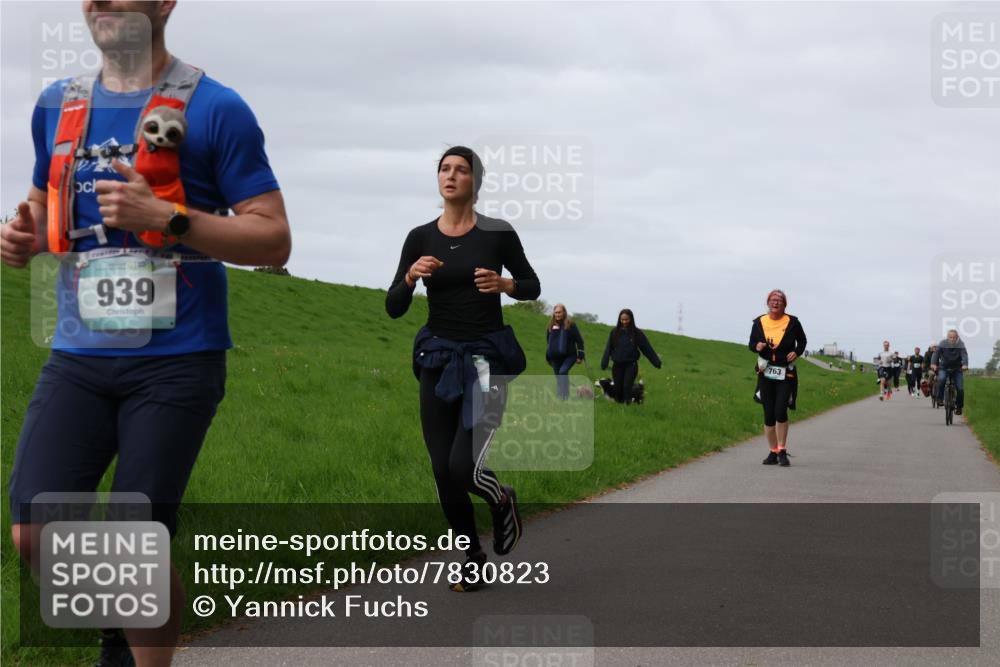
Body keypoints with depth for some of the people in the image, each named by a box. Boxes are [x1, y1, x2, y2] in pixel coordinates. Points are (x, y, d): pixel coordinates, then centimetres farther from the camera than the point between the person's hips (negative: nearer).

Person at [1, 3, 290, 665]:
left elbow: (274, 239, -7)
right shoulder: (58, 105, 13)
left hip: (175, 362, -4)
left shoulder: (214, 109, -4)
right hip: (79, 357, 5)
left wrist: (165, 217, -18)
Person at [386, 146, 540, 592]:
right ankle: (473, 560, 23)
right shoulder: (420, 238, 1)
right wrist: (411, 276, -22)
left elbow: (532, 287, 8)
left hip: (486, 358, -3)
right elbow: (393, 308, -2)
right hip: (439, 359, 3)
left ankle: (502, 501, 19)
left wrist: (503, 284, -15)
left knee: (464, 468, -17)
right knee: (443, 473, 1)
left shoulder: (499, 233, -5)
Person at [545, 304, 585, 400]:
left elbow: (579, 340, 0)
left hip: (569, 355, -5)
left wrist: (580, 356, -5)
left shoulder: (570, 325, -3)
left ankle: (565, 397, -29)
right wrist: (548, 357, 22)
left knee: (563, 371, -27)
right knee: (558, 378, 8)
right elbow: (548, 342, 20)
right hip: (555, 357, 5)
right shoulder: (551, 325, 8)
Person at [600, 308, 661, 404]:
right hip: (617, 365, 2)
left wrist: (657, 363, -1)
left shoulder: (637, 333, -1)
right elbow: (608, 349, 1)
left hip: (631, 365, -2)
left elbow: (647, 349, 1)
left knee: (627, 386, -16)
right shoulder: (614, 332, 2)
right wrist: (604, 364, -9)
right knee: (618, 389, 2)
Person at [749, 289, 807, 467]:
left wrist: (797, 352, -4)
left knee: (780, 411, -15)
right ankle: (773, 452, 14)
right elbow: (751, 344, 13)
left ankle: (782, 451, -3)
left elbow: (802, 340, 15)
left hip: (786, 374, -3)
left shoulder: (792, 322, 0)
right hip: (765, 373, 3)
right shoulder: (759, 322, 5)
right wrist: (757, 346, -10)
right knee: (769, 414, 4)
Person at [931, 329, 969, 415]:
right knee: (941, 379, -31)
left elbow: (964, 355, -28)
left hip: (957, 368, 0)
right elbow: (936, 353, -22)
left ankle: (959, 407, 13)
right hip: (944, 367, 0)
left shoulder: (961, 344, -14)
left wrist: (965, 365, -48)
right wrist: (933, 364, -40)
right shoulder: (943, 344, -12)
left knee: (960, 389, -7)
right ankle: (940, 399, -17)